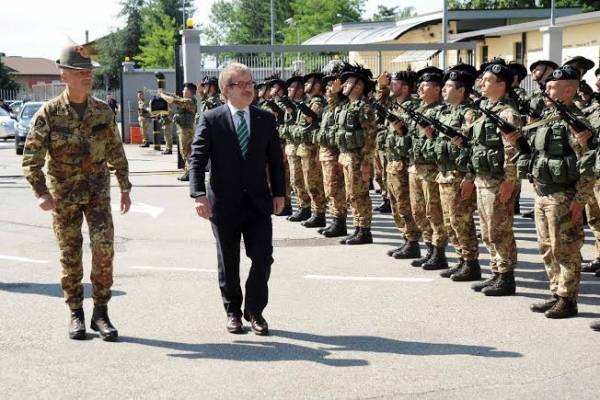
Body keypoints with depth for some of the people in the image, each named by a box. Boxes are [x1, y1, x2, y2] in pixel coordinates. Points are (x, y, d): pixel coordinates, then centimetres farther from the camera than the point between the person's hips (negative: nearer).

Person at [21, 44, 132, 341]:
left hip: (98, 192, 2)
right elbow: (31, 158, -11)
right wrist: (41, 193, -22)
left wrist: (125, 188, 9)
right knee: (70, 256, 6)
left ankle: (100, 312, 1)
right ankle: (76, 315, 19)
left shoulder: (103, 111, 0)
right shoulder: (49, 114, -9)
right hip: (64, 195, -1)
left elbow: (116, 152, 10)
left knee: (104, 246, -11)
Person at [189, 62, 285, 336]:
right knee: (228, 262, 9)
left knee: (263, 258, 0)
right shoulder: (210, 120, -4)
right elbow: (197, 160, -7)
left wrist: (279, 193, 4)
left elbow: (275, 159, 9)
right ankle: (233, 311, 25)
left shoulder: (266, 119, 6)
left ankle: (255, 311, 17)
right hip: (224, 203, -2)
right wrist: (199, 195, -17)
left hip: (259, 201, 2)